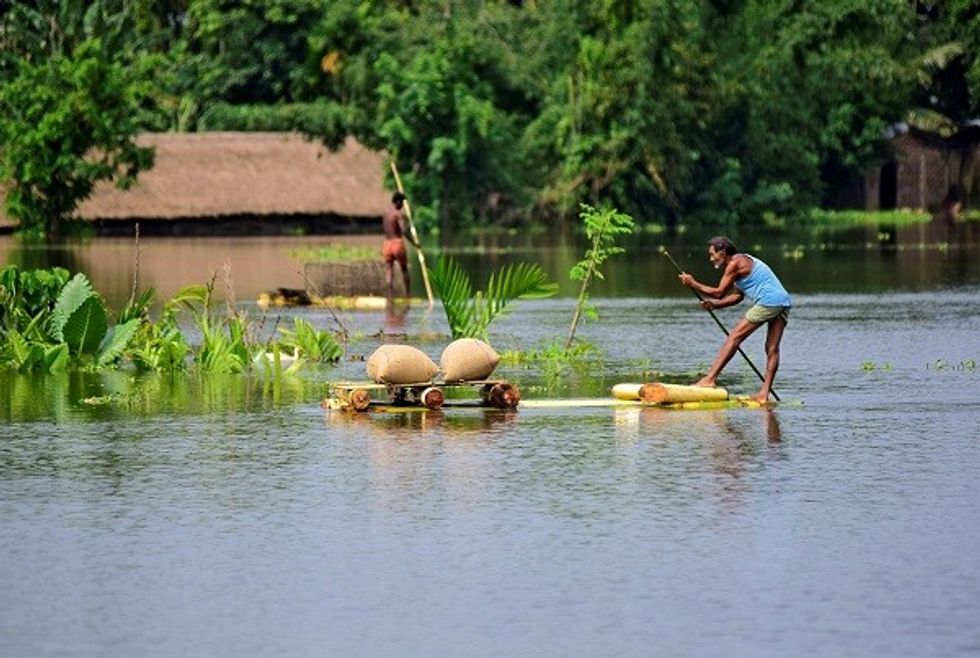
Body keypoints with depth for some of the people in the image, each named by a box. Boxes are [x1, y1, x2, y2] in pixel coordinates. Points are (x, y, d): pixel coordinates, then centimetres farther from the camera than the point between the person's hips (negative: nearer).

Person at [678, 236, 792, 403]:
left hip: (769, 301, -10)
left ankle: (710, 378, -9)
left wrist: (693, 284, 4)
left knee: (734, 337, -6)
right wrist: (714, 304, 16)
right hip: (784, 301, 10)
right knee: (772, 349, 5)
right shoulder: (744, 261, 27)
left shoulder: (735, 263, -3)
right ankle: (764, 393, 2)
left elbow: (719, 292, -5)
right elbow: (738, 296, 25)